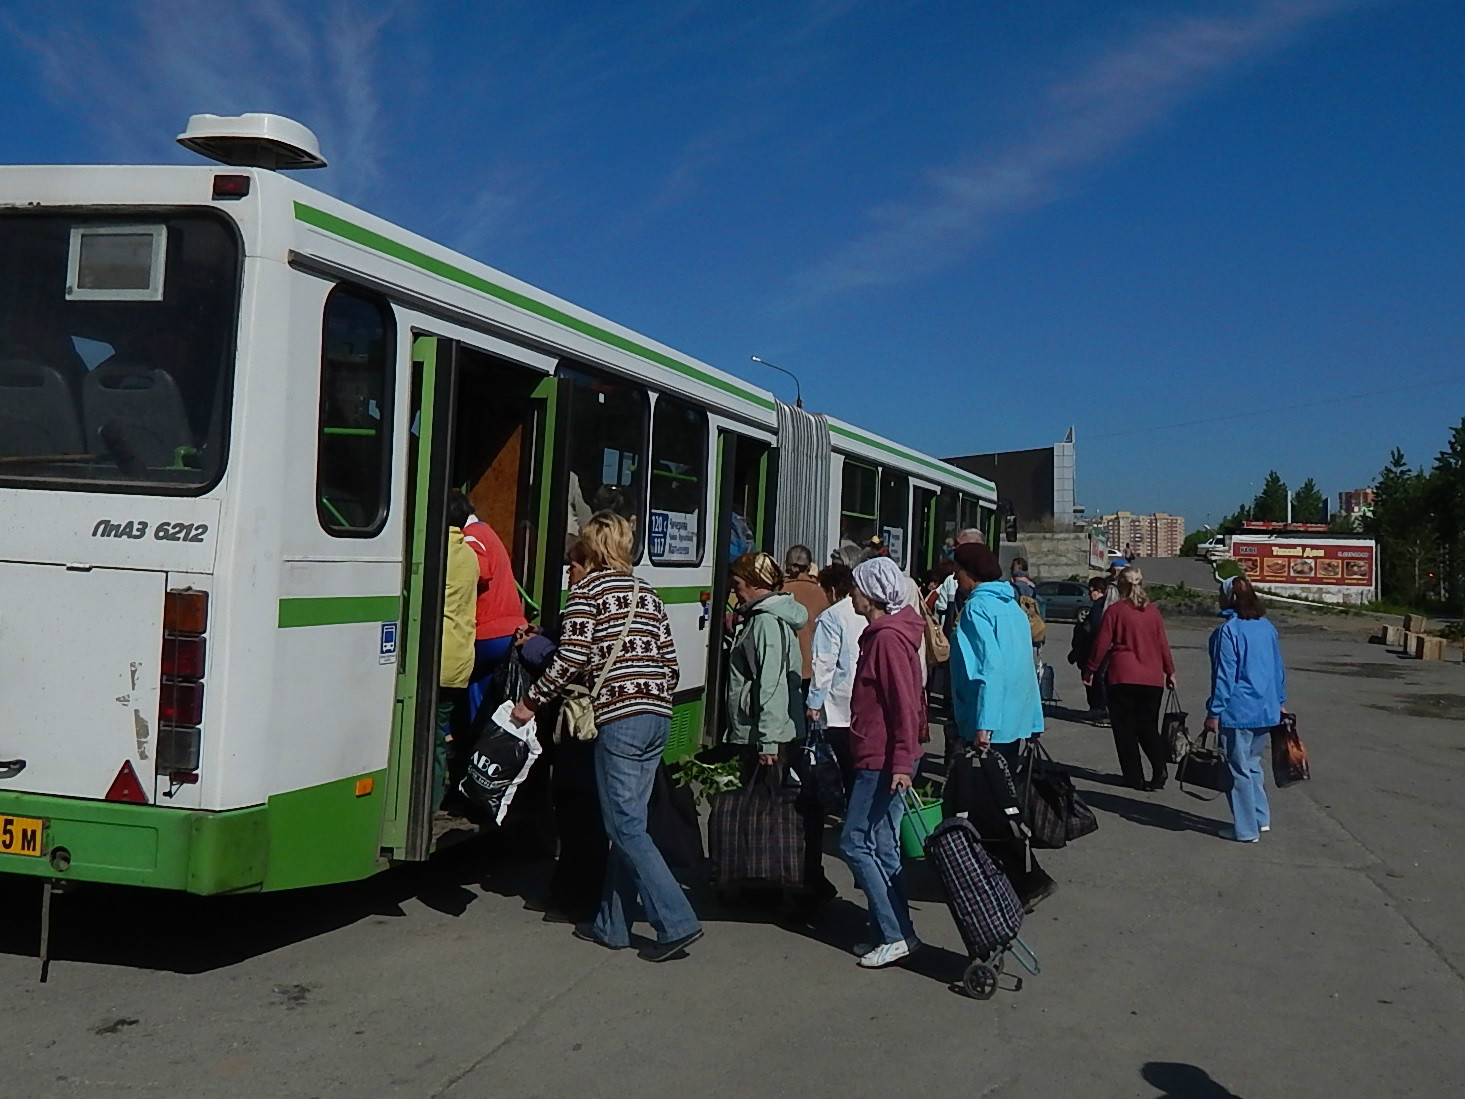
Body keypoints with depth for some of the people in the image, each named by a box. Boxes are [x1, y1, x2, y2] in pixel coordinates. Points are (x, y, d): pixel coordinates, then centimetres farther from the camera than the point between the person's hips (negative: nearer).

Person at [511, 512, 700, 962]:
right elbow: (670, 661, 16)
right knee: (626, 822, 12)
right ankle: (612, 924, 18)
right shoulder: (647, 593, 19)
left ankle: (677, 923, -8)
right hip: (658, 718, 7)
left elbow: (571, 658, -8)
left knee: (626, 827, -3)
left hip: (619, 718, -7)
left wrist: (530, 701, 2)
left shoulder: (587, 590, 0)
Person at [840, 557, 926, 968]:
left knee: (855, 843, -5)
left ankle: (895, 934, -2)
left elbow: (904, 703, -22)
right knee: (882, 847, 12)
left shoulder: (888, 637, -17)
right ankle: (894, 931, 18)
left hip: (883, 762, -10)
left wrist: (902, 762, -24)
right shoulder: (882, 633, 15)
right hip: (879, 759, 10)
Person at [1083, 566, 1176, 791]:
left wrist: (1090, 670, 7)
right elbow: (1163, 644, 10)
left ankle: (1135, 776, 7)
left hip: (1122, 677, -4)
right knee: (1148, 726, 14)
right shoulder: (1153, 611, 6)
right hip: (1152, 678, 4)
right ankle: (1160, 768, -6)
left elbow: (1101, 644, -4)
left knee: (1125, 728, 7)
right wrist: (1170, 671, 21)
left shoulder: (1114, 611, -5)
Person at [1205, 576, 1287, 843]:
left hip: (1238, 712, -7)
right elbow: (1279, 669, 14)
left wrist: (1214, 712, -11)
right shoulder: (1268, 628, 8)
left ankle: (1246, 829, 9)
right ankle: (1262, 818, 22)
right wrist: (1279, 701, 24)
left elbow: (1224, 675, -15)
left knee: (1239, 769, 3)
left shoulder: (1227, 631, -14)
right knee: (1252, 763, 21)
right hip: (1267, 711, 7)